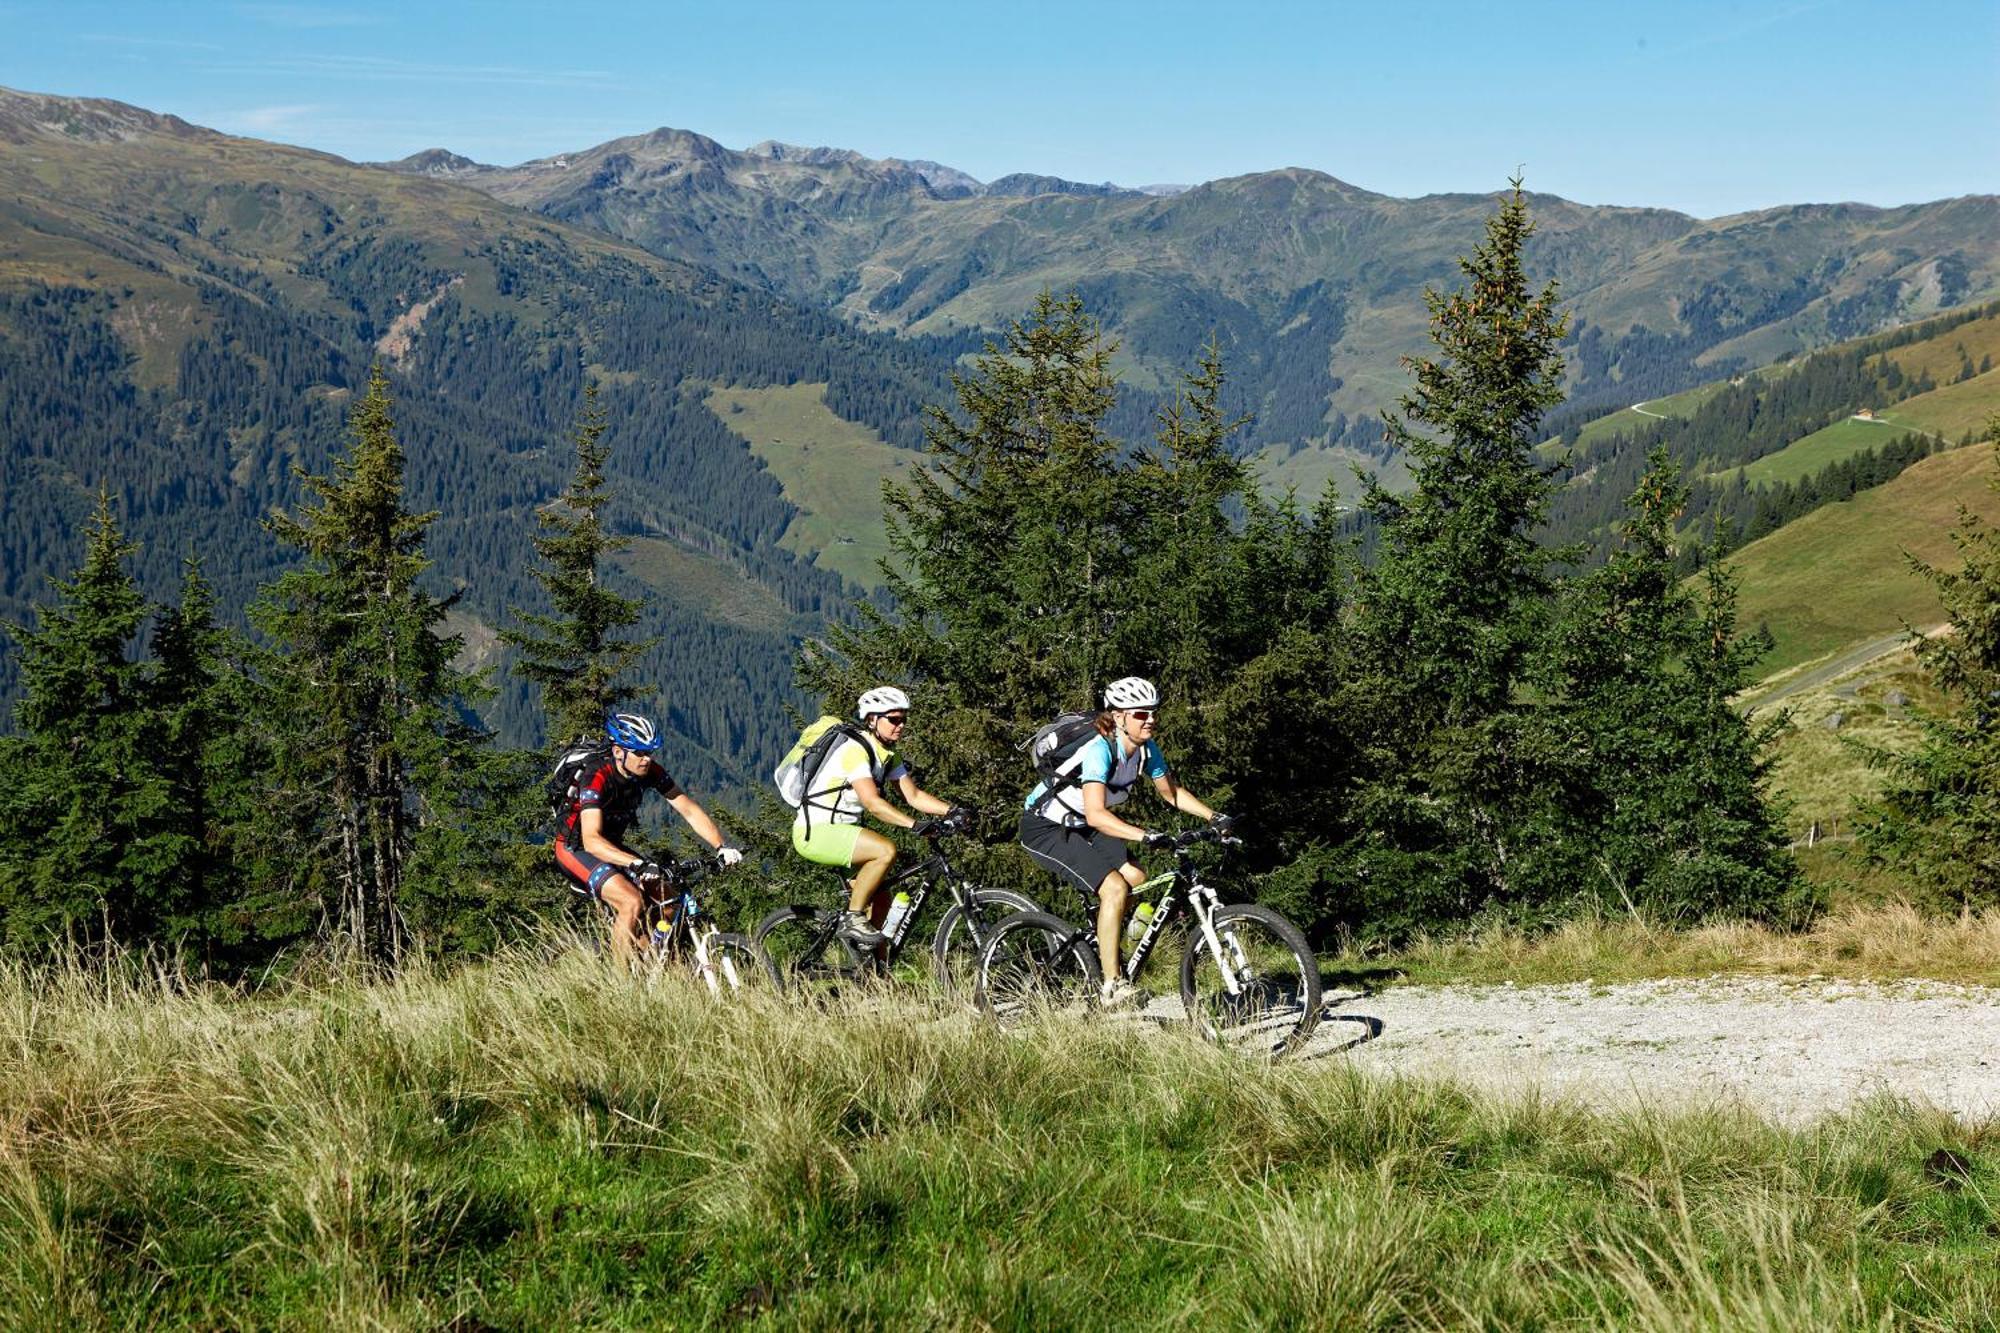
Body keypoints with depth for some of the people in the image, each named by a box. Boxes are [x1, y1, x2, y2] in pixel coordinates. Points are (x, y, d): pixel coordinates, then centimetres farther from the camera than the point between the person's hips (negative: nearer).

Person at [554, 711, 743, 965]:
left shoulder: (651, 772, -12)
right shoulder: (596, 780, -31)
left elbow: (689, 809, -10)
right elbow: (592, 840, -41)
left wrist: (722, 846, -24)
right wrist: (636, 864, -53)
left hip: (612, 846, 7)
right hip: (575, 849, -7)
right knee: (632, 902, -28)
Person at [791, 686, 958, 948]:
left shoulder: (888, 756, 9)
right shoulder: (855, 749, -21)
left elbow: (913, 795, 6)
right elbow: (872, 803, -31)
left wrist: (952, 810, -9)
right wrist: (916, 825, -38)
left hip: (839, 832, 10)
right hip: (814, 832, -10)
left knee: (881, 891, 8)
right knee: (886, 851, -27)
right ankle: (853, 920, -16)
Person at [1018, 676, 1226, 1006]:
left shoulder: (1146, 749, -6)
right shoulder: (1100, 750, -30)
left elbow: (1171, 791, 8)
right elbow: (1096, 814, -40)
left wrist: (1213, 817, -4)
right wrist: (1145, 837, -50)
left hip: (1078, 827, 8)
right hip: (1044, 828, -8)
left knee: (1137, 880, -8)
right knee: (1115, 888, -21)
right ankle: (1112, 985, -17)